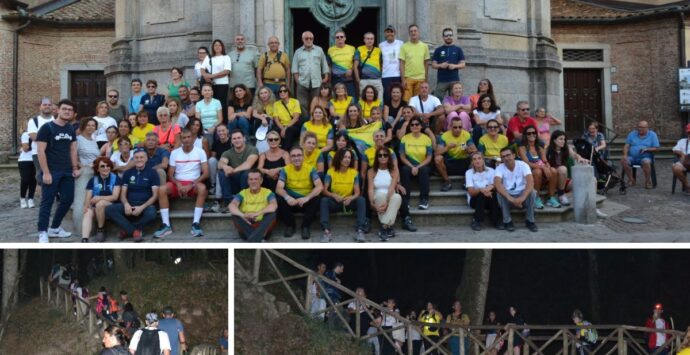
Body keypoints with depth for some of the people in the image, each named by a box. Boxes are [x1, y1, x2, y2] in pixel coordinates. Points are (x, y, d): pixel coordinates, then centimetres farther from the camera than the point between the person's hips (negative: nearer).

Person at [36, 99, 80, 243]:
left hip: (67, 172, 7)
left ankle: (54, 228, 23)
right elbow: (41, 151, -12)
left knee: (68, 199, 9)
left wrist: (75, 168, 8)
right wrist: (46, 172, -17)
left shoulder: (71, 129, 11)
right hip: (51, 172, -7)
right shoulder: (47, 127, -8)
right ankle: (43, 232, 4)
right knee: (47, 201, -3)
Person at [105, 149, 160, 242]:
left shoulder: (152, 172, 2)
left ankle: (127, 230, -12)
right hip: (129, 205, 3)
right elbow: (123, 194, 9)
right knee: (108, 210, -23)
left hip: (146, 204, -3)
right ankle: (135, 231, -21)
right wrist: (126, 204, -15)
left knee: (151, 214, -38)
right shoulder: (127, 173, 12)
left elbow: (155, 195, -4)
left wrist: (142, 207, -18)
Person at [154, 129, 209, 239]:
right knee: (162, 189, -28)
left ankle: (195, 223, -33)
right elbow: (170, 174, 5)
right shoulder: (174, 153, 6)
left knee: (202, 188, -36)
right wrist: (178, 184, -16)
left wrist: (191, 185, -16)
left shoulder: (200, 152, 1)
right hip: (177, 183, 2)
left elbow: (206, 173, -5)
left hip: (194, 184, -2)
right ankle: (166, 225, -26)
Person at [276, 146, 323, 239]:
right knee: (280, 200, -28)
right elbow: (279, 188, -15)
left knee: (316, 200, -31)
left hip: (306, 201, -1)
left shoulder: (310, 169, -7)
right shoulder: (285, 170, -5)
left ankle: (305, 226, -9)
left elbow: (320, 186, -20)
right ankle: (290, 225, -3)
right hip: (291, 201, 1)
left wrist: (307, 197, -36)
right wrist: (287, 197, -37)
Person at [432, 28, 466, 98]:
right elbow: (433, 65, 9)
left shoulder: (458, 50, 11)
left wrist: (454, 66, -12)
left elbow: (463, 65, 8)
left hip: (454, 80, 0)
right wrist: (440, 65, -11)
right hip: (441, 80, 0)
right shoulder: (438, 50, 11)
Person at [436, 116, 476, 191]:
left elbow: (475, 151, -7)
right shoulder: (444, 136, -9)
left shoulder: (467, 135, -5)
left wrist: (468, 150, -29)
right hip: (449, 163, -1)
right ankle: (447, 181, -9)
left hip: (464, 162, 1)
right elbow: (437, 152, -17)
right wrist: (448, 147, -34)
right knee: (438, 158, -29)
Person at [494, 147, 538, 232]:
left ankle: (530, 221, -12)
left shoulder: (523, 165, -11)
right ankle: (507, 221, -17)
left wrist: (522, 197, -42)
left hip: (522, 195, 0)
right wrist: (510, 198, -43)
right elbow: (497, 184, -30)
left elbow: (530, 182, -26)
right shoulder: (499, 168, -11)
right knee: (500, 193, -31)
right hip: (508, 197, 0)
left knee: (532, 192, -30)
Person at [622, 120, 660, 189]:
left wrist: (646, 149, -15)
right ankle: (631, 179, -11)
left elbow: (656, 148, 2)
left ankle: (648, 181, -16)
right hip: (632, 157, 3)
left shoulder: (652, 135, 8)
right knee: (623, 160, -28)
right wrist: (625, 155, -11)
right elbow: (626, 146, 8)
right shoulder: (632, 134, 14)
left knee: (646, 162, -37)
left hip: (645, 157, -3)